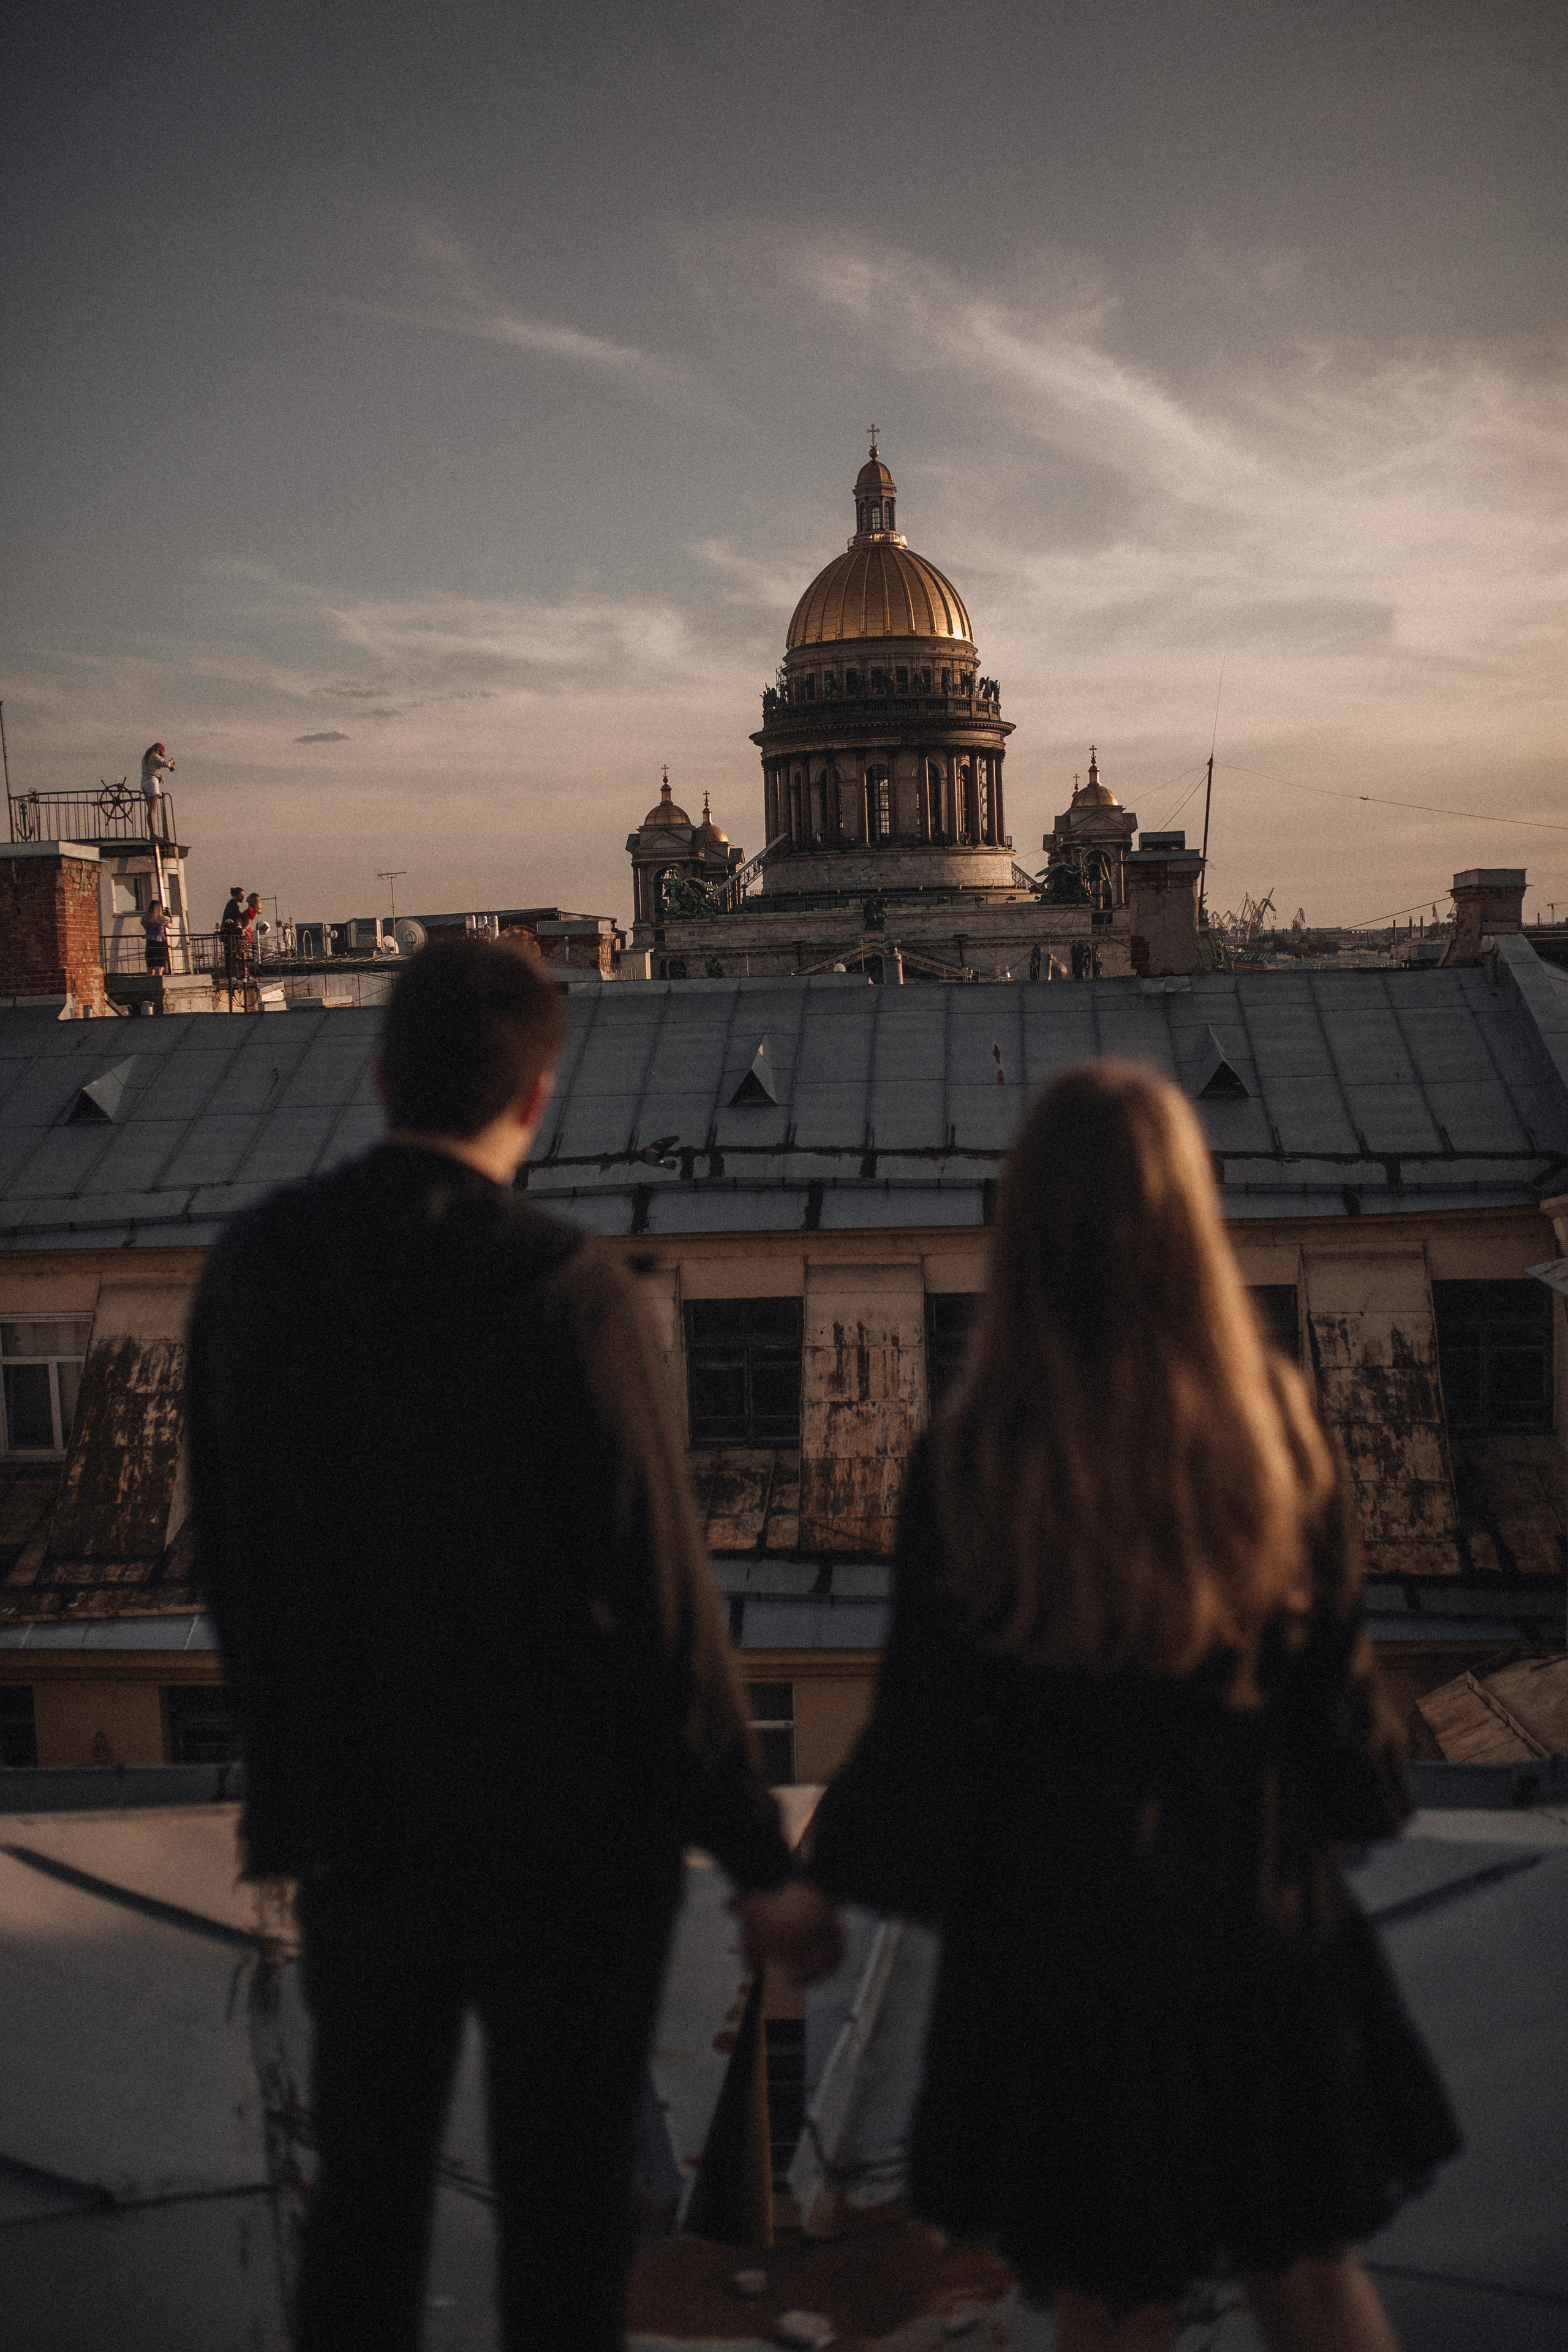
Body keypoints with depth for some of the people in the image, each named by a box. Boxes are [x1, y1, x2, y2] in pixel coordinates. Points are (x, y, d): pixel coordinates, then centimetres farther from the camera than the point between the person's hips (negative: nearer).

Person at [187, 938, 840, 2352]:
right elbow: (661, 1604, -19)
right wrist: (760, 1862, -9)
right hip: (566, 1838, -4)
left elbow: (227, 1565, 4)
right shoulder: (568, 1296, -20)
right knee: (564, 2217, 14)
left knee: (362, 2197, 22)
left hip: (353, 1829, 4)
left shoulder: (253, 1271, -5)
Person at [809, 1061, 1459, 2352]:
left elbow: (927, 1725, -14)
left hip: (1063, 1934, -3)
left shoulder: (971, 1465, -21)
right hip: (1262, 1919, 3)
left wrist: (829, 1870, 3)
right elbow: (1336, 1666, -3)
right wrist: (1361, 1793, 16)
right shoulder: (1273, 1423, -13)